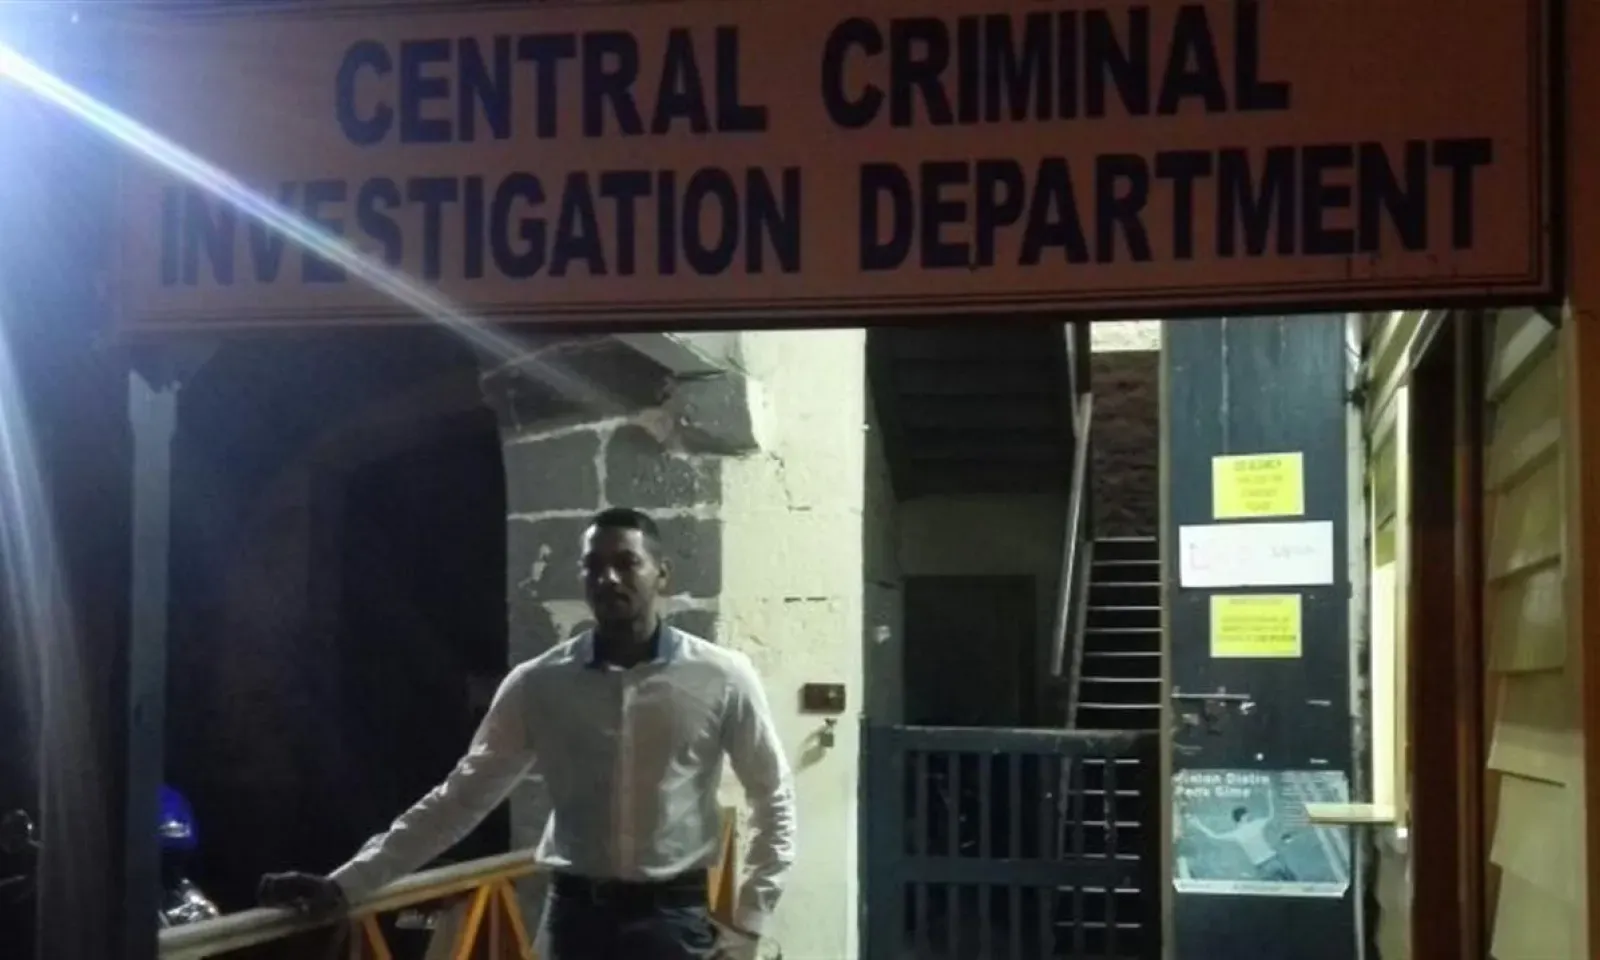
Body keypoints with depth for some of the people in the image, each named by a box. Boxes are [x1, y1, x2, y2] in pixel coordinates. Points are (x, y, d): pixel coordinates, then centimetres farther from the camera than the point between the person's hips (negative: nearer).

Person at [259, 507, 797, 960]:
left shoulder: (721, 678, -4)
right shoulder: (539, 686, 0)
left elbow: (773, 799, 5)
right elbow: (460, 798, 3)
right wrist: (346, 884, -2)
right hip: (577, 917, 2)